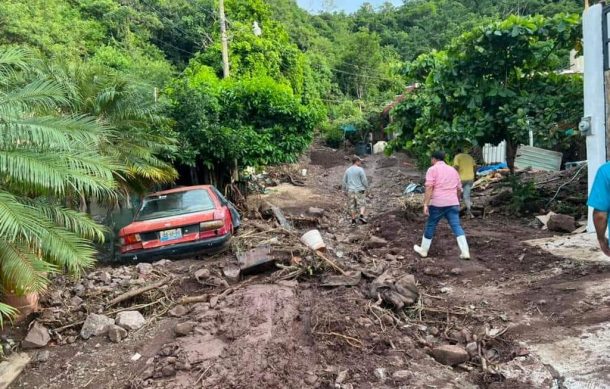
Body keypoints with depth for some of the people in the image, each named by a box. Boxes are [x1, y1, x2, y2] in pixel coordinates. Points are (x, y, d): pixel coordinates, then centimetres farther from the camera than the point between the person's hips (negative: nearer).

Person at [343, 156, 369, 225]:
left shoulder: (347, 170, 9)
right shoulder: (360, 169, -7)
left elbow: (344, 181, 12)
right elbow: (364, 180, -8)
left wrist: (345, 190, 21)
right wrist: (366, 187, 9)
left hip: (350, 190, 5)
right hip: (359, 190, -4)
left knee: (352, 206, 9)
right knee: (362, 204, 1)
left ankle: (353, 220, 9)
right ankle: (361, 216, -21)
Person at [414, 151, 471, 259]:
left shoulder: (432, 169, -2)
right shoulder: (453, 170, 17)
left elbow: (429, 188, -13)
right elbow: (459, 189, 20)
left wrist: (425, 205, -15)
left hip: (437, 203, -4)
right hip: (453, 203, 5)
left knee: (430, 226, 10)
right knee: (457, 227, 2)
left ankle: (423, 250, 22)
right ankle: (465, 252, -5)